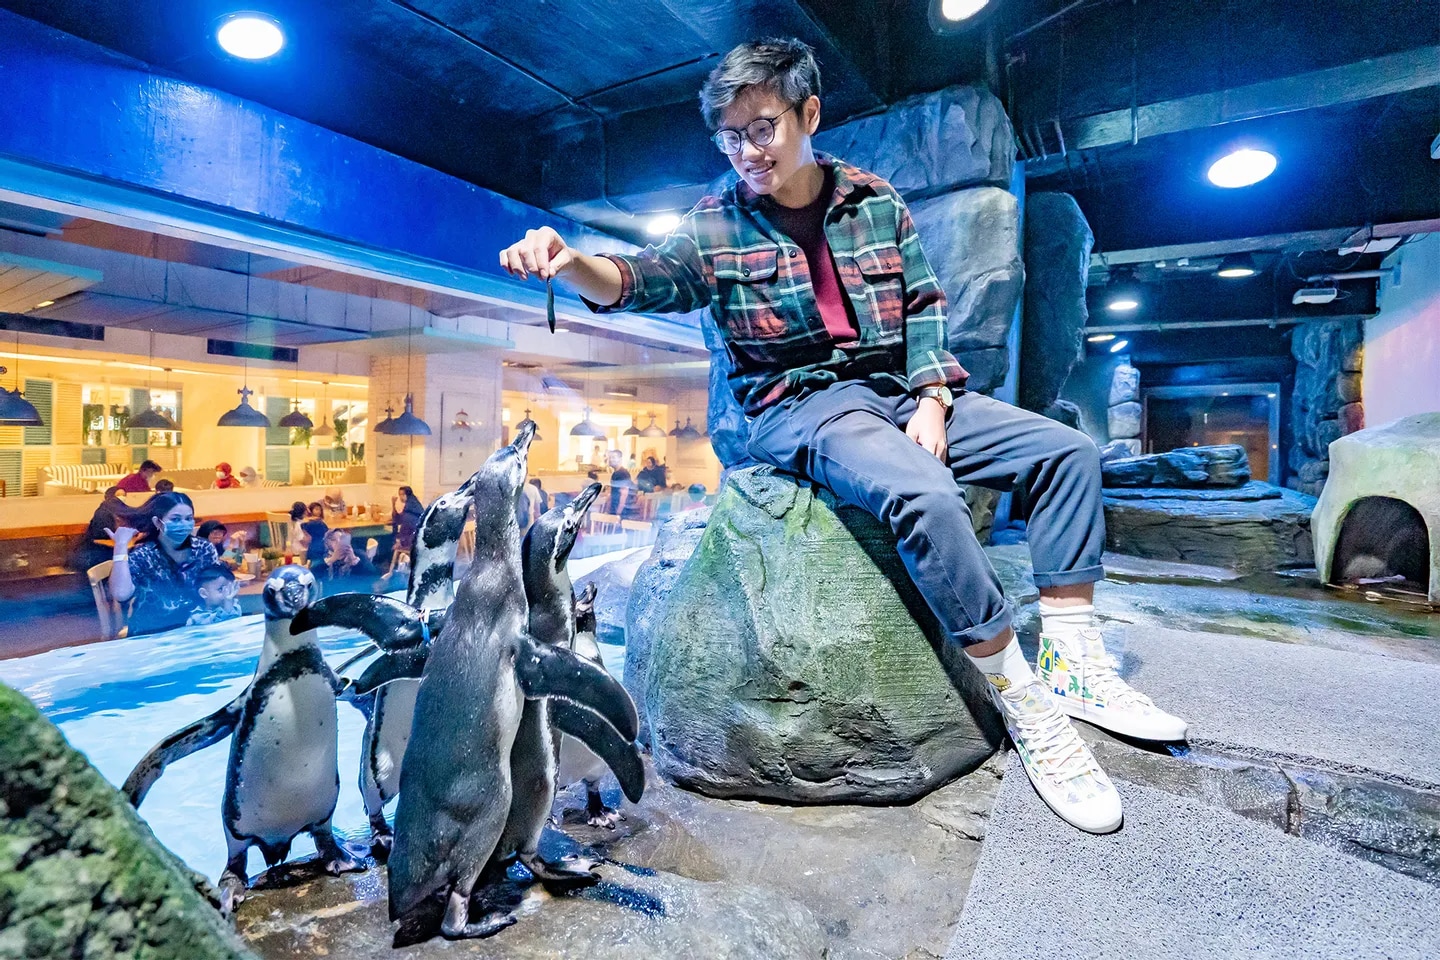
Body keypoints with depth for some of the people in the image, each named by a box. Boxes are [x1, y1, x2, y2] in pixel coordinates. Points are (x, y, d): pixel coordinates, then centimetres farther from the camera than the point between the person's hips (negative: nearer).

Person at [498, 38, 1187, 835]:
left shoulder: (875, 201, 9)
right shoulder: (717, 224, 1)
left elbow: (924, 307, 9)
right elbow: (640, 279, -15)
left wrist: (932, 401, -4)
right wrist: (566, 262, -35)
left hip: (899, 390, 5)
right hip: (797, 408, -5)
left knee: (1067, 450, -3)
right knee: (923, 493, -34)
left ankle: (1071, 663, 1)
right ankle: (1027, 709, -16)